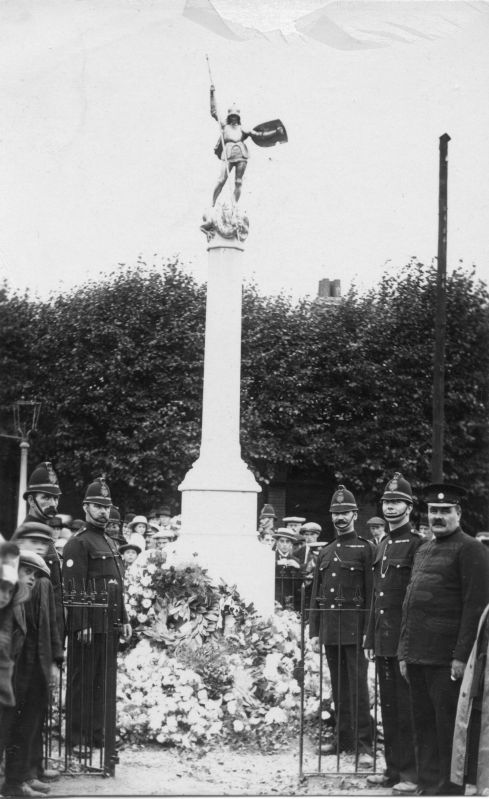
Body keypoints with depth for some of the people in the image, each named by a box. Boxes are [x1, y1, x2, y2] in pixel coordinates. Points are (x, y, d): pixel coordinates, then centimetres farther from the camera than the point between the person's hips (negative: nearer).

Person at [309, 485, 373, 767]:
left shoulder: (365, 548, -2)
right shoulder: (326, 552, 15)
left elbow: (371, 592, -7)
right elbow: (316, 594, 16)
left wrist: (368, 631, -13)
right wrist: (314, 631, 10)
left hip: (354, 627, -6)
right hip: (330, 628, 6)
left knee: (357, 685, -8)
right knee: (338, 686, 11)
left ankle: (364, 743, -7)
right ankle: (344, 738, 18)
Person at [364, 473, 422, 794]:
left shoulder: (416, 544, -8)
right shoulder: (382, 546, 16)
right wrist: (372, 639, 17)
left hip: (405, 641, -8)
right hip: (383, 640, 8)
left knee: (405, 707, -5)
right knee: (388, 706, 11)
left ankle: (412, 773, 0)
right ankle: (394, 768, 18)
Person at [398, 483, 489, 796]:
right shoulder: (424, 550, 18)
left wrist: (462, 655, -18)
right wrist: (404, 652, 15)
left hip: (446, 658, -8)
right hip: (418, 654, 8)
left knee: (448, 725, -3)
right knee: (423, 724, 11)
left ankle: (449, 788, 3)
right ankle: (427, 785, 19)